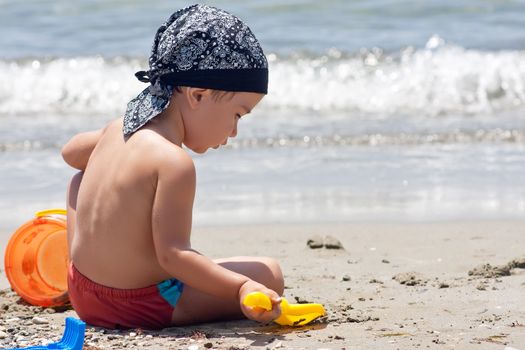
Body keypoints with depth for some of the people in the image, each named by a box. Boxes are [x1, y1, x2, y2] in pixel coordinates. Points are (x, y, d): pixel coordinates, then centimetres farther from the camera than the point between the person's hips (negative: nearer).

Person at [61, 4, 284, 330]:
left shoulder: (118, 129, 4)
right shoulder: (175, 163, -23)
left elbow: (71, 151, 26)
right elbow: (173, 253, -27)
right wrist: (242, 287, -32)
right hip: (144, 310, -8)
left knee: (82, 179, 35)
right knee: (270, 273, -4)